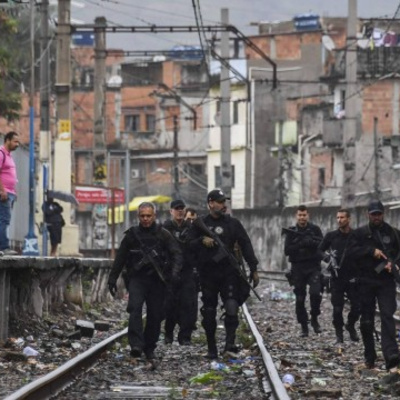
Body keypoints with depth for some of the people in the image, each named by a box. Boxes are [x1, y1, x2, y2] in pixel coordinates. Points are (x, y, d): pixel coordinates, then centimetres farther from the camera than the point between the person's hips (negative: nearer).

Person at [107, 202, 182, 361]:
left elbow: (176, 254, -3)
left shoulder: (163, 235, 4)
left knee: (155, 315, 2)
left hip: (157, 280, 0)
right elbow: (120, 258, 13)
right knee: (135, 307, -22)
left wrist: (174, 273, -20)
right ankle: (136, 344, -30)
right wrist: (112, 279, 10)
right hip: (137, 278, 0)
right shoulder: (132, 235, 8)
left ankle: (149, 348, 15)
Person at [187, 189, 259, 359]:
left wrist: (254, 268, 0)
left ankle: (230, 342, -21)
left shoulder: (233, 223, 8)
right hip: (207, 273, 1)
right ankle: (211, 349, 12)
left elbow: (246, 245, 7)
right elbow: (190, 245, 6)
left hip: (229, 272, -1)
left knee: (232, 307, -19)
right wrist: (202, 241, -15)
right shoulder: (200, 224, 7)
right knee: (209, 312, 4)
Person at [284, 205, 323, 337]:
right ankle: (304, 327, 11)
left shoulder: (315, 229, 6)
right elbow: (287, 250, -2)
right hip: (298, 268, 2)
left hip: (313, 267, -2)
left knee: (315, 292, -20)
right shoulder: (291, 232, 7)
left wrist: (309, 242, -21)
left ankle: (314, 318, 1)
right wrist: (300, 245, -16)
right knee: (300, 299, 2)